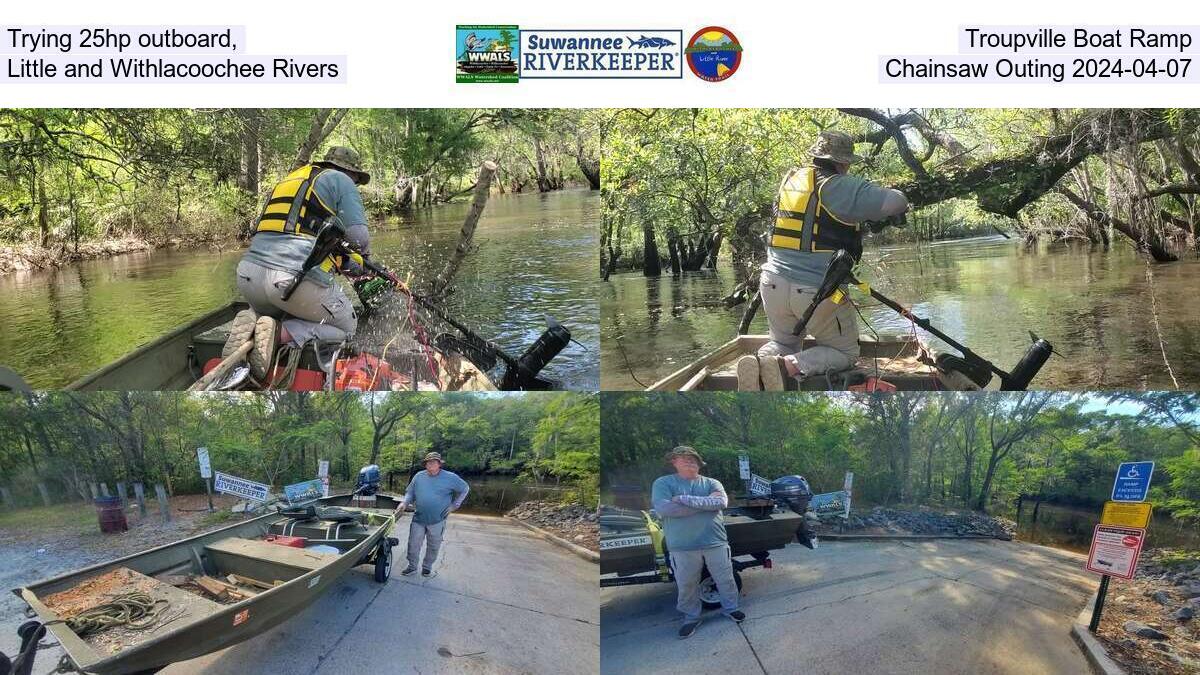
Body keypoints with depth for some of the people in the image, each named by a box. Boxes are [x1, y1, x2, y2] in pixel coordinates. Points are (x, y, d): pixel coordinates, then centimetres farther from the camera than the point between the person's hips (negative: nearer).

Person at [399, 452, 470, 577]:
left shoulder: (450, 478, -7)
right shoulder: (419, 476, 1)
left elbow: (465, 489, 5)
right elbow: (410, 492, 10)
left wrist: (454, 505, 2)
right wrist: (405, 502, -9)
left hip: (437, 521, -2)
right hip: (418, 519, 2)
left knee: (433, 546, 10)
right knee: (413, 544, 4)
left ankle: (427, 567, 29)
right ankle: (412, 566, 21)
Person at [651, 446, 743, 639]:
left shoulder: (711, 483, 6)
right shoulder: (663, 483, -1)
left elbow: (721, 502, -14)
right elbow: (664, 508, -19)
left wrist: (685, 499, -19)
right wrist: (706, 503, -15)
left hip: (715, 542, 2)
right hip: (682, 547, -2)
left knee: (725, 579, 13)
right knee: (686, 585, 9)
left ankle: (730, 608, 36)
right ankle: (691, 618, 29)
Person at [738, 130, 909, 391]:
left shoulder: (790, 179, 10)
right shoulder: (841, 186, -9)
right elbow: (896, 202, -14)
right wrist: (889, 216, 10)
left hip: (774, 284, 6)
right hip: (818, 289, -6)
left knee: (784, 343, 27)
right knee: (845, 353, 13)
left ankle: (758, 361, -8)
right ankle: (787, 366, -15)